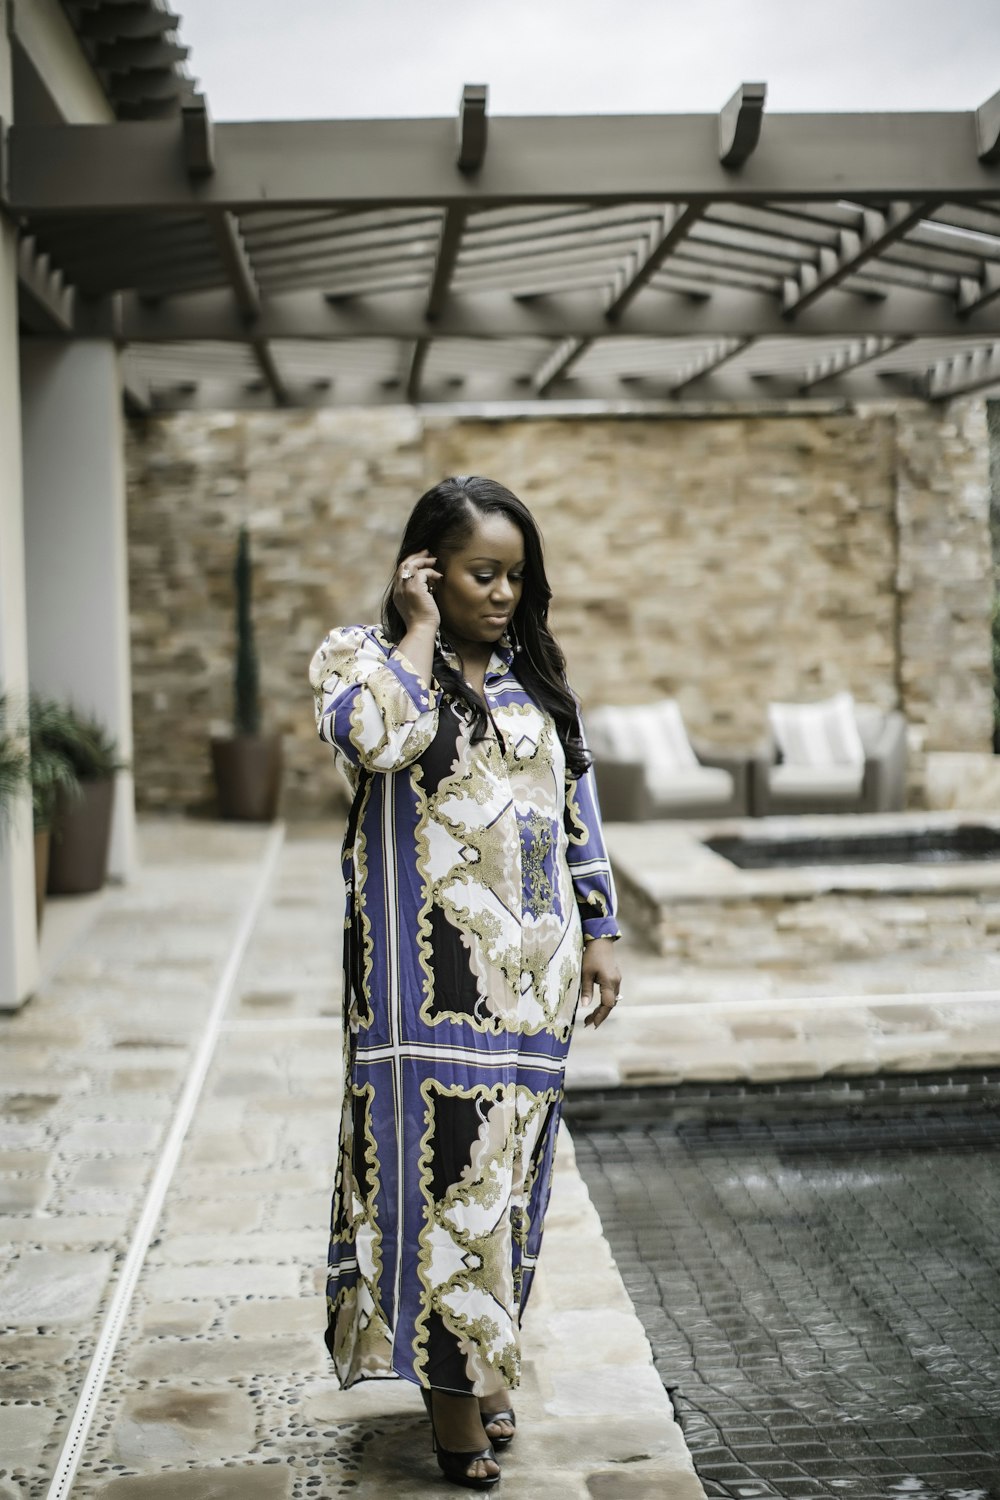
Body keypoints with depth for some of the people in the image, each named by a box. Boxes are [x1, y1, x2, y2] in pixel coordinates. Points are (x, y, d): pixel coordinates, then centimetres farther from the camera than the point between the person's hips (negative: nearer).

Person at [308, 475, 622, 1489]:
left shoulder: (533, 672, 14)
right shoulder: (365, 654, -3)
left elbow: (577, 805, 17)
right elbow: (377, 734, -27)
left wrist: (597, 933, 13)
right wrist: (421, 631, -15)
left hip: (528, 969, 6)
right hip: (431, 970, -5)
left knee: (507, 1167, 11)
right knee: (440, 1161, -7)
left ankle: (482, 1365, 26)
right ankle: (450, 1387, 3)